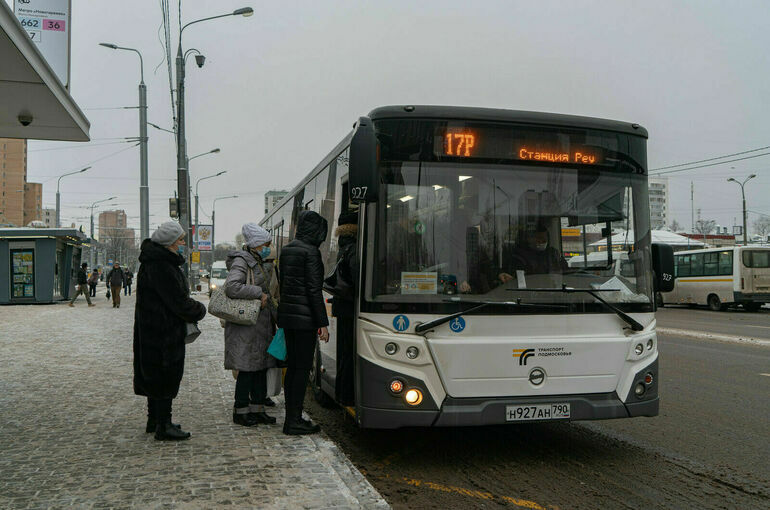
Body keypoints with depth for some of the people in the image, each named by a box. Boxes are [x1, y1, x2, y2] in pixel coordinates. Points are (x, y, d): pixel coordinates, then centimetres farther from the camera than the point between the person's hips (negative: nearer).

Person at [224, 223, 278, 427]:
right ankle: (240, 411, 5)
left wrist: (272, 306, 17)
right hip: (246, 324, -9)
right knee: (247, 368, -5)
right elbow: (231, 287, -25)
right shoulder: (241, 261, -10)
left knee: (261, 367, 11)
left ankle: (257, 409, 19)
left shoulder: (261, 263, 18)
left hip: (262, 324, 9)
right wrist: (258, 293, -21)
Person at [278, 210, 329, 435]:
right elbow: (314, 290, -17)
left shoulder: (286, 250, 12)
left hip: (286, 314, 8)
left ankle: (291, 418, 18)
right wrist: (323, 323, -14)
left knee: (292, 366, 13)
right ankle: (294, 421, 2)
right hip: (304, 316, -8)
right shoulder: (311, 252, -13)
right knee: (302, 367, -2)